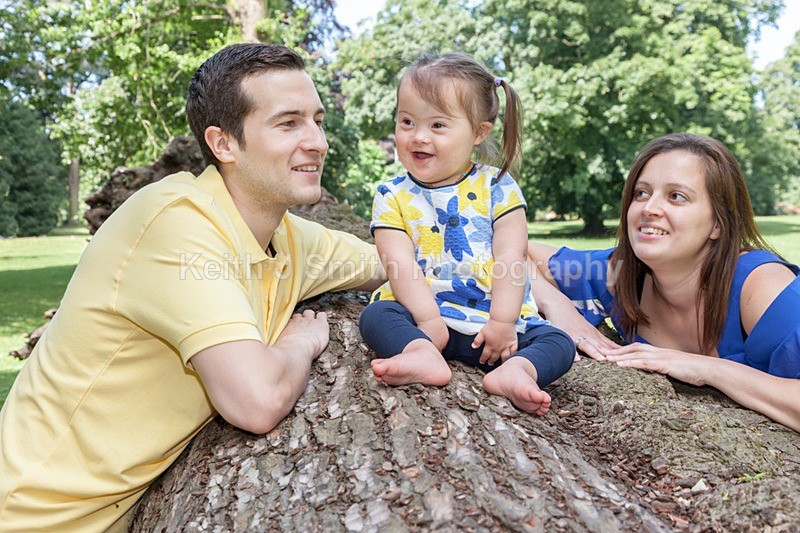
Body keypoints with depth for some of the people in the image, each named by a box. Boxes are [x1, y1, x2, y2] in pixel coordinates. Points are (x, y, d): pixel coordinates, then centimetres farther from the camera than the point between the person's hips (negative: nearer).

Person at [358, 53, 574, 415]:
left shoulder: (497, 188, 0)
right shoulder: (392, 197, 1)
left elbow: (509, 260, -7)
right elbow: (400, 265, -10)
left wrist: (502, 323, -16)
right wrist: (429, 321, -21)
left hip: (491, 321, 1)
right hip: (424, 317, 0)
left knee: (559, 344, -16)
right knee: (376, 315, -25)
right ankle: (424, 355, -49)